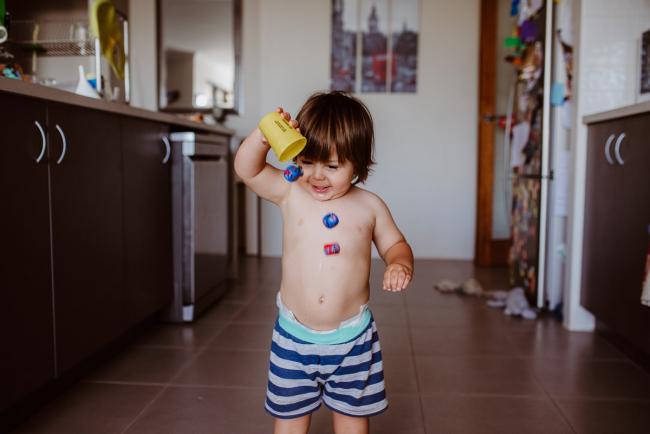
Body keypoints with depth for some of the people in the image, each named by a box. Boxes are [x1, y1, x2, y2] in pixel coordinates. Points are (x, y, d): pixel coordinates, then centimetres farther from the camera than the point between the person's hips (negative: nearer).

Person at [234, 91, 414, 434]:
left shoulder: (369, 206, -3)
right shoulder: (290, 193, -4)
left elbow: (395, 244, 8)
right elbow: (246, 169, -9)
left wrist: (400, 264, -14)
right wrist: (263, 134, -26)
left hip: (351, 338, 0)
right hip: (294, 336, 0)